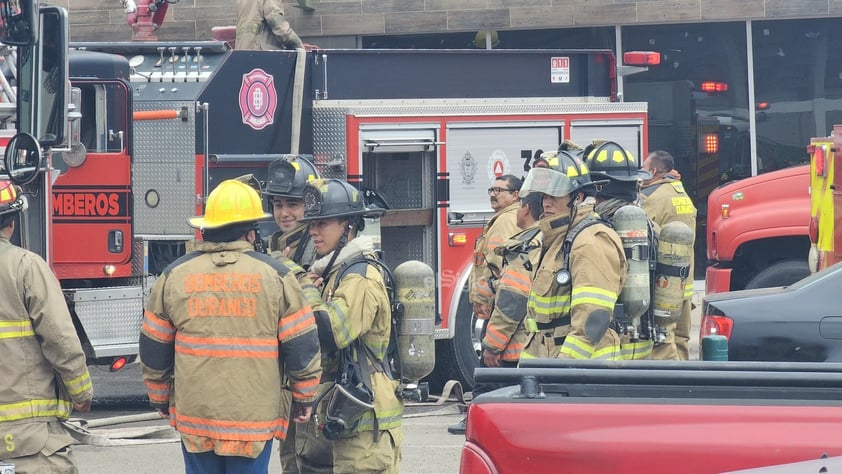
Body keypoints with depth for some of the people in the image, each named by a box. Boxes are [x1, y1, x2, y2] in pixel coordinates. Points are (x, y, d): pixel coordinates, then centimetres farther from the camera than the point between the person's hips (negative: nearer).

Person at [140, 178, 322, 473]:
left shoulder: (175, 275, 2)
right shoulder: (274, 275, -4)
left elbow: (153, 348, 9)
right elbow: (302, 345, -1)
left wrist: (159, 398, 23)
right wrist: (304, 397, 13)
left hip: (194, 418, 2)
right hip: (254, 420, -2)